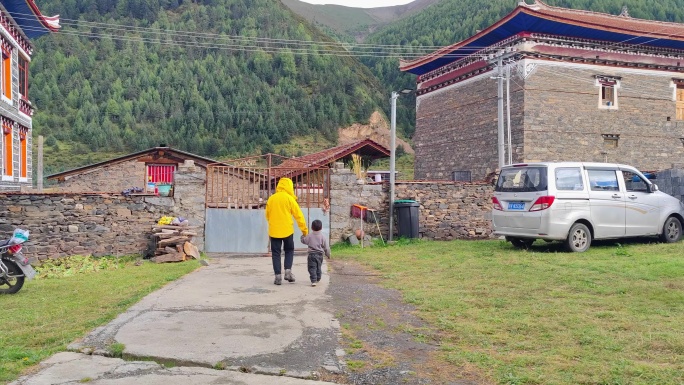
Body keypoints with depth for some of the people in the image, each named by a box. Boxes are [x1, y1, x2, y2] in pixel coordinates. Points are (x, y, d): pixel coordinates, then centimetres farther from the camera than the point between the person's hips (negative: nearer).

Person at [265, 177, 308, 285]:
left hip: (274, 231, 2)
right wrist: (304, 230, 1)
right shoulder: (289, 198, -6)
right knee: (289, 250, 17)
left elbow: (267, 215, 12)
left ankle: (278, 276, 3)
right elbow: (298, 215, -5)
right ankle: (288, 271, 1)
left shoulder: (271, 199, 3)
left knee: (276, 253, 9)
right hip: (287, 230, -2)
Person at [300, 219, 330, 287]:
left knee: (312, 268, -4)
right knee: (318, 267, 21)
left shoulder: (309, 236, -6)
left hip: (311, 254, -2)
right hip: (320, 255, 2)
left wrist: (303, 236, 29)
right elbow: (326, 247, -1)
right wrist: (328, 254, 12)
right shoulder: (323, 236, -4)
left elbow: (303, 241, 9)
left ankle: (313, 280, -18)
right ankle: (318, 279, 34)